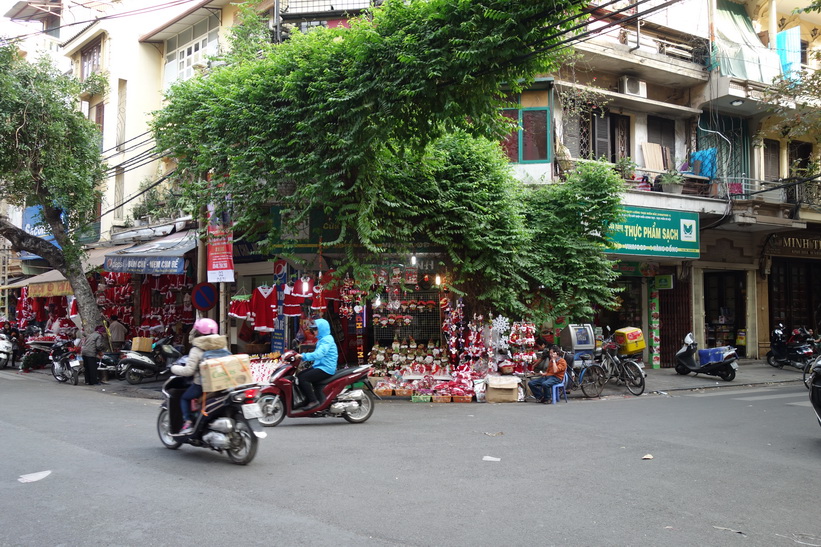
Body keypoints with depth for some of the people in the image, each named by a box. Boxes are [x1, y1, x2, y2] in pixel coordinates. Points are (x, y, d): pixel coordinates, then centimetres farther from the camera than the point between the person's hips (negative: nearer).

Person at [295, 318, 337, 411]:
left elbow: (319, 353, -29)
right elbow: (317, 353, 21)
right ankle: (307, 400, 15)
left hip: (326, 368, -11)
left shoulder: (327, 339, -15)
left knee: (303, 378, -20)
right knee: (299, 376, 8)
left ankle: (313, 401, -15)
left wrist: (304, 356, -34)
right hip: (319, 366, 11)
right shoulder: (322, 339, 19)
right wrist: (303, 356, 8)